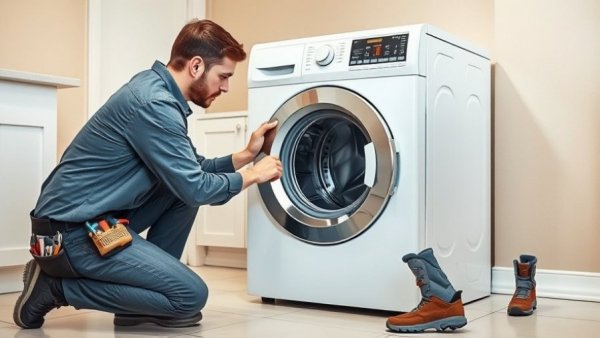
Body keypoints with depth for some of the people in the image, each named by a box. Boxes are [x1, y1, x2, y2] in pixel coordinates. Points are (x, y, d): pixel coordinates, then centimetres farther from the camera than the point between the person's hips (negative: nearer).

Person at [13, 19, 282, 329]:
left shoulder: (157, 89, 9)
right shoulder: (153, 104, -21)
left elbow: (191, 170, 16)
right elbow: (195, 189, -19)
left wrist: (246, 155, 8)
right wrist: (252, 175, -4)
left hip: (96, 216, 10)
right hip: (72, 230, -10)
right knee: (191, 295, -10)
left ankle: (142, 303, 12)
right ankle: (56, 285, -3)